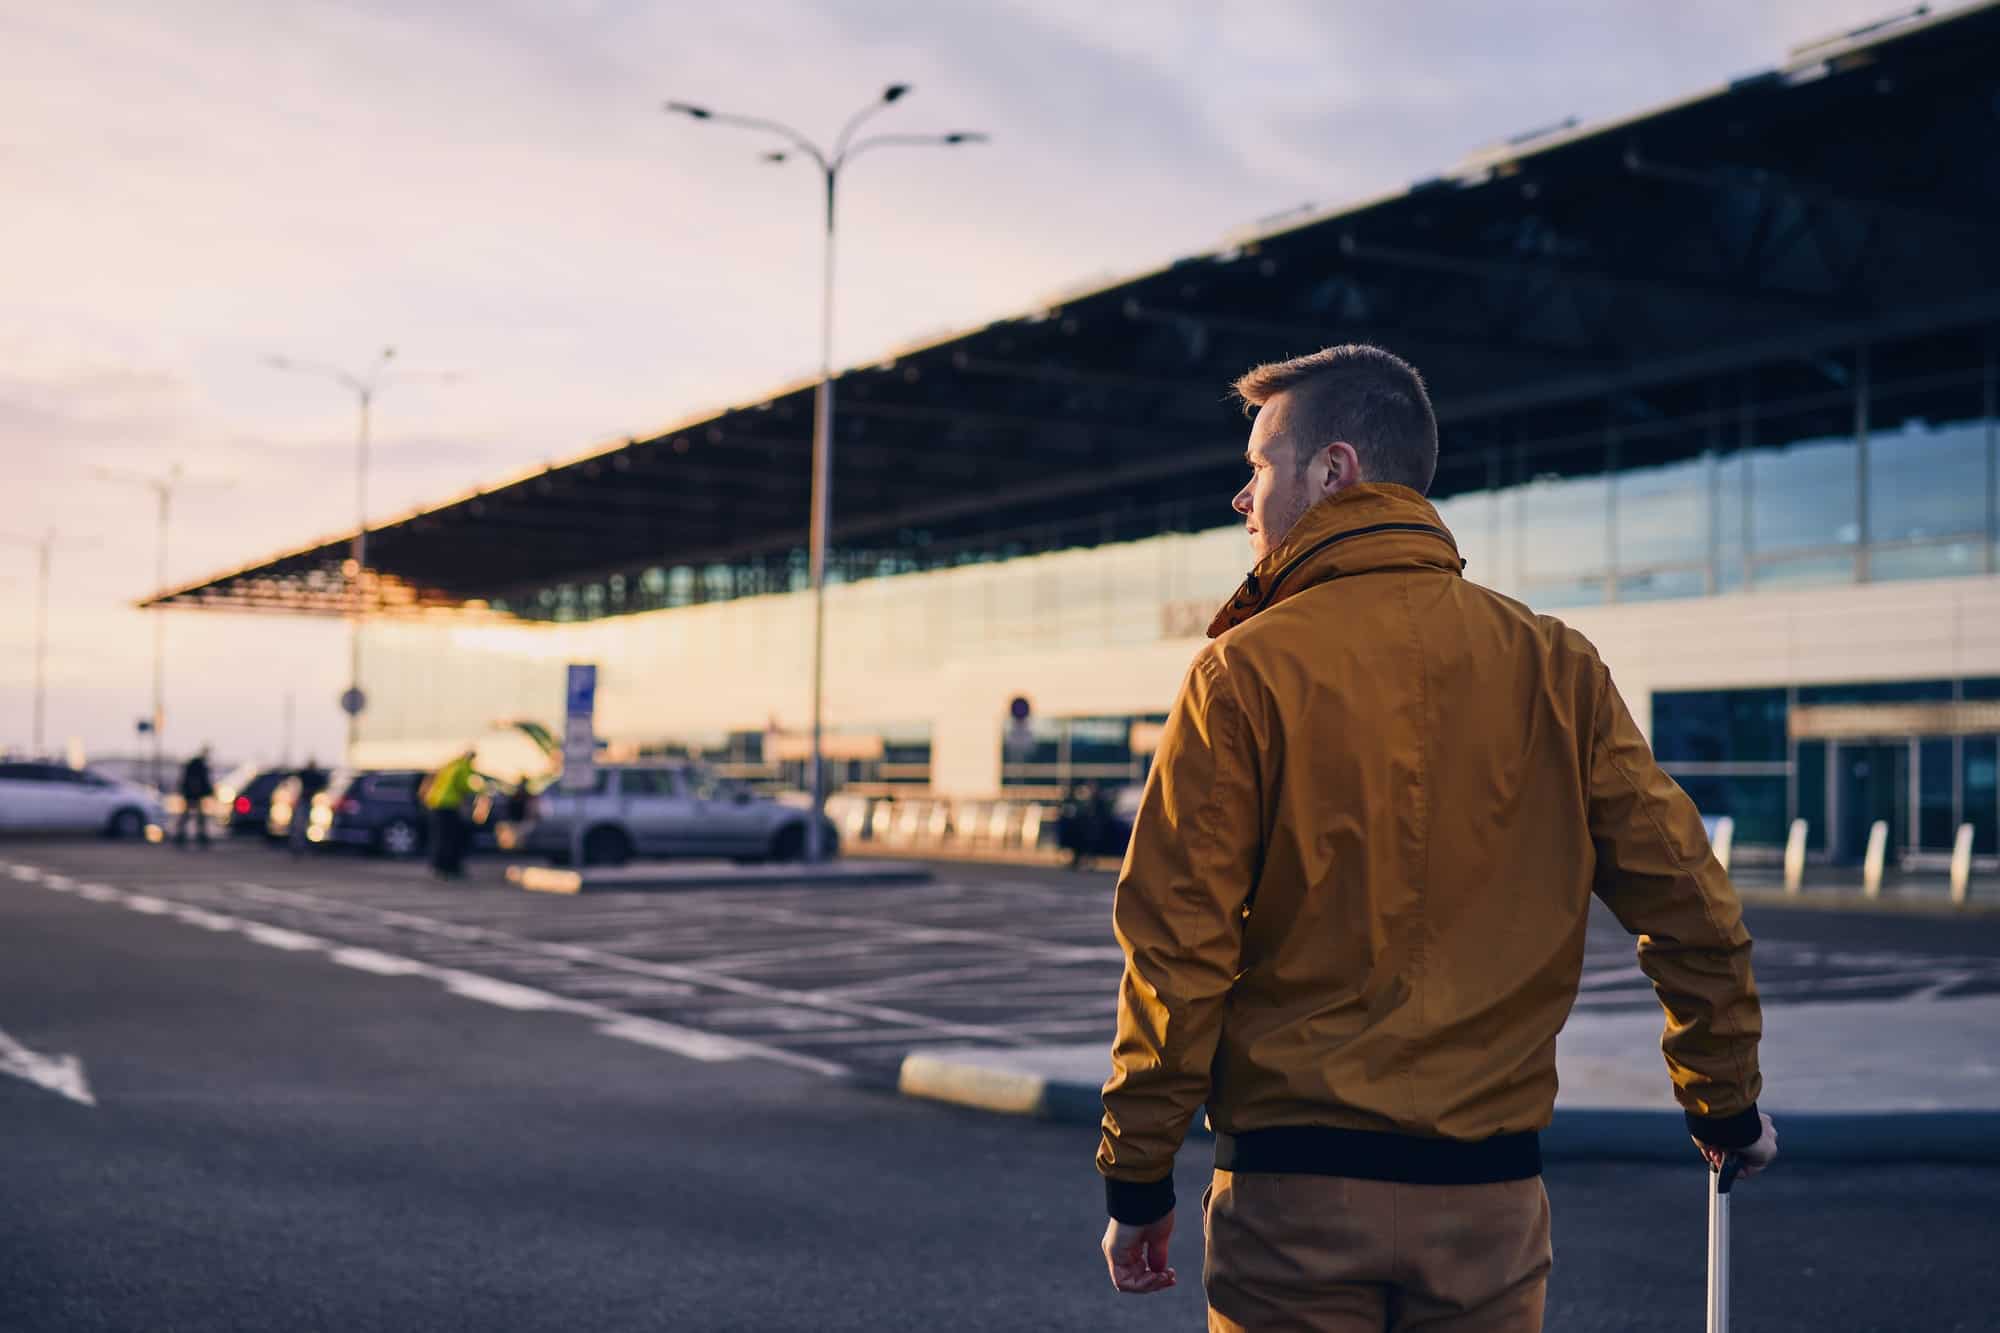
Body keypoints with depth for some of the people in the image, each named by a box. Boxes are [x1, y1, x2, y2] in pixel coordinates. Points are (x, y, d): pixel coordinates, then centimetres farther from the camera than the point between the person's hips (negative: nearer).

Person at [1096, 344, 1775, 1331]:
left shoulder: (1245, 671, -8)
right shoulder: (1554, 666, 2)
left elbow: (1177, 942, -11)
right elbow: (1685, 902, 3)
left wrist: (1136, 1179, -3)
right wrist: (1726, 1101, 18)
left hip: (1293, 1192, -3)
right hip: (1491, 1193, 3)